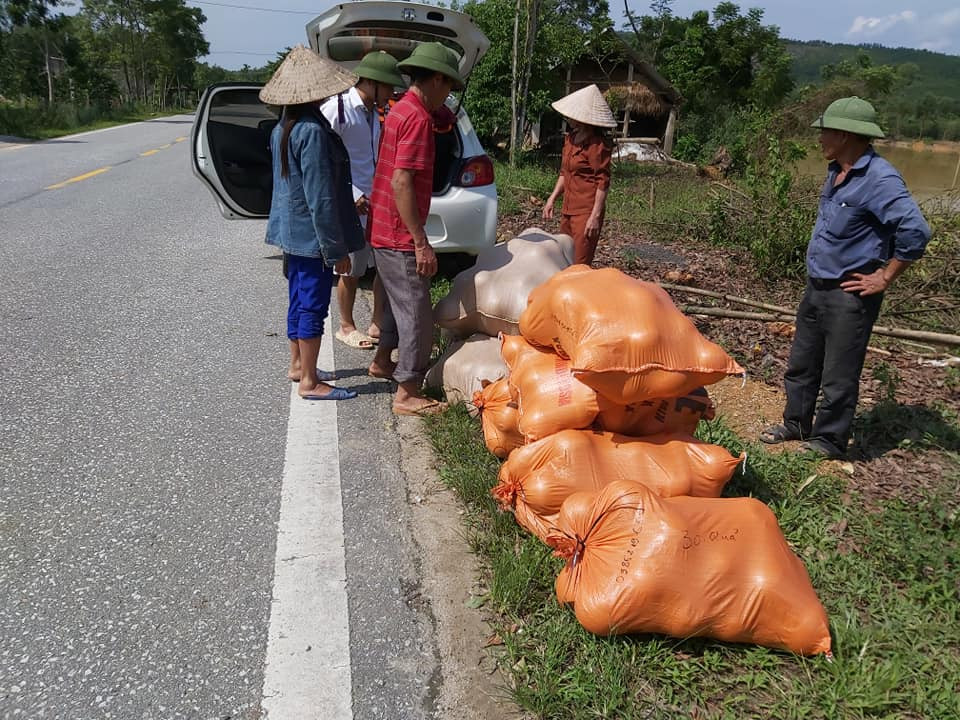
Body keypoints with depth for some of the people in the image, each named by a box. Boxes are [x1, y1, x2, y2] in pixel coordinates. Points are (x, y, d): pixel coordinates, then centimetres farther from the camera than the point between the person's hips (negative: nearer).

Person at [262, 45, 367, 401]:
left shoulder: (283, 128, 9)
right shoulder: (312, 131, -21)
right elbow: (320, 196, -22)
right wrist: (337, 248, -18)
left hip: (291, 230, 9)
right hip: (312, 234, -9)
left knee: (299, 300, 18)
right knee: (313, 305, -1)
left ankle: (297, 364, 31)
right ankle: (309, 381, 8)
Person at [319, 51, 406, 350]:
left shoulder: (374, 113, 12)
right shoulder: (336, 107, -12)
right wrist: (352, 194, -19)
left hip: (378, 202, 7)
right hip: (352, 205, -7)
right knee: (352, 270, 3)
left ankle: (378, 324, 23)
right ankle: (346, 327, 22)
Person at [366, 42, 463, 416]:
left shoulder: (401, 111, 14)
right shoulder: (417, 117, -17)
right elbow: (402, 182, -24)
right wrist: (421, 242, -22)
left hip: (385, 231, 10)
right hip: (400, 235, -10)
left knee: (400, 301, 25)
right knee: (416, 313, -2)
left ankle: (382, 360, 42)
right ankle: (407, 394, 7)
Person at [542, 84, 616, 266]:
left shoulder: (597, 144, -14)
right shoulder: (571, 138, 11)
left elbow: (603, 182, -15)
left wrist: (595, 216, -18)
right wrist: (552, 198, 15)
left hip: (586, 213, -9)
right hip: (567, 210, 9)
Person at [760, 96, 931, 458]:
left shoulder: (879, 179, -20)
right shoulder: (837, 173, 8)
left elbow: (915, 231, -27)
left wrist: (884, 277, -19)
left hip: (849, 295, -9)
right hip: (816, 287, 9)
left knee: (838, 375, 4)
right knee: (801, 364, 19)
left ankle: (829, 441, 19)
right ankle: (796, 424, 35)